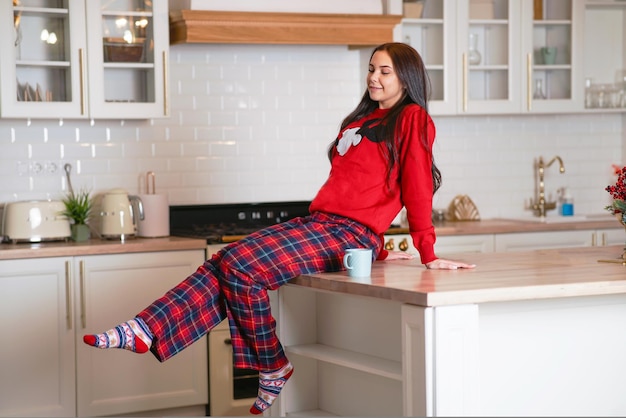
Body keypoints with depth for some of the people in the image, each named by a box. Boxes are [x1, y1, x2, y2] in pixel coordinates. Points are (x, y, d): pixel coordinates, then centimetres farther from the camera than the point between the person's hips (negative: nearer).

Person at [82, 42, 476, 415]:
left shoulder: (412, 119, 0)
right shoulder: (362, 120, 26)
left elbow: (417, 185, -5)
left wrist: (428, 253, -7)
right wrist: (376, 247, 26)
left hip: (349, 233, -8)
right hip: (317, 223, 9)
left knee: (240, 264, -22)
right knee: (225, 263, -10)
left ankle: (273, 368, -9)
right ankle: (144, 331, -19)